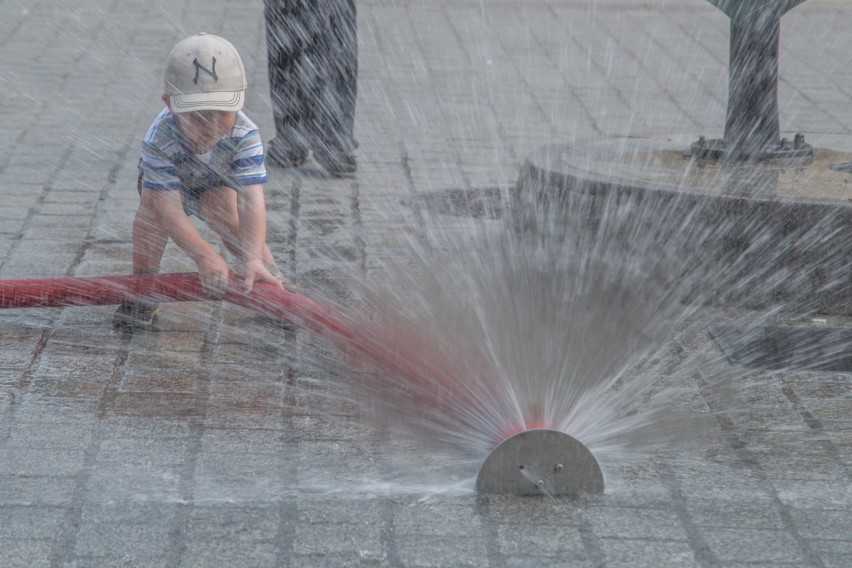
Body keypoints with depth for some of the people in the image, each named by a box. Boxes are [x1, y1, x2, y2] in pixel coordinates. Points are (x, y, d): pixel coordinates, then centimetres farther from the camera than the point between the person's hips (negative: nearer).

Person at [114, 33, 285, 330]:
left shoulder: (245, 136, -39)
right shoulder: (159, 140, -43)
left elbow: (252, 201, -45)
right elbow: (170, 210, -46)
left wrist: (254, 258, -58)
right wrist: (205, 255, -57)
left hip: (217, 181, 1)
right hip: (169, 177, -1)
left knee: (223, 206, -28)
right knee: (153, 200, -30)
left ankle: (270, 279, -12)